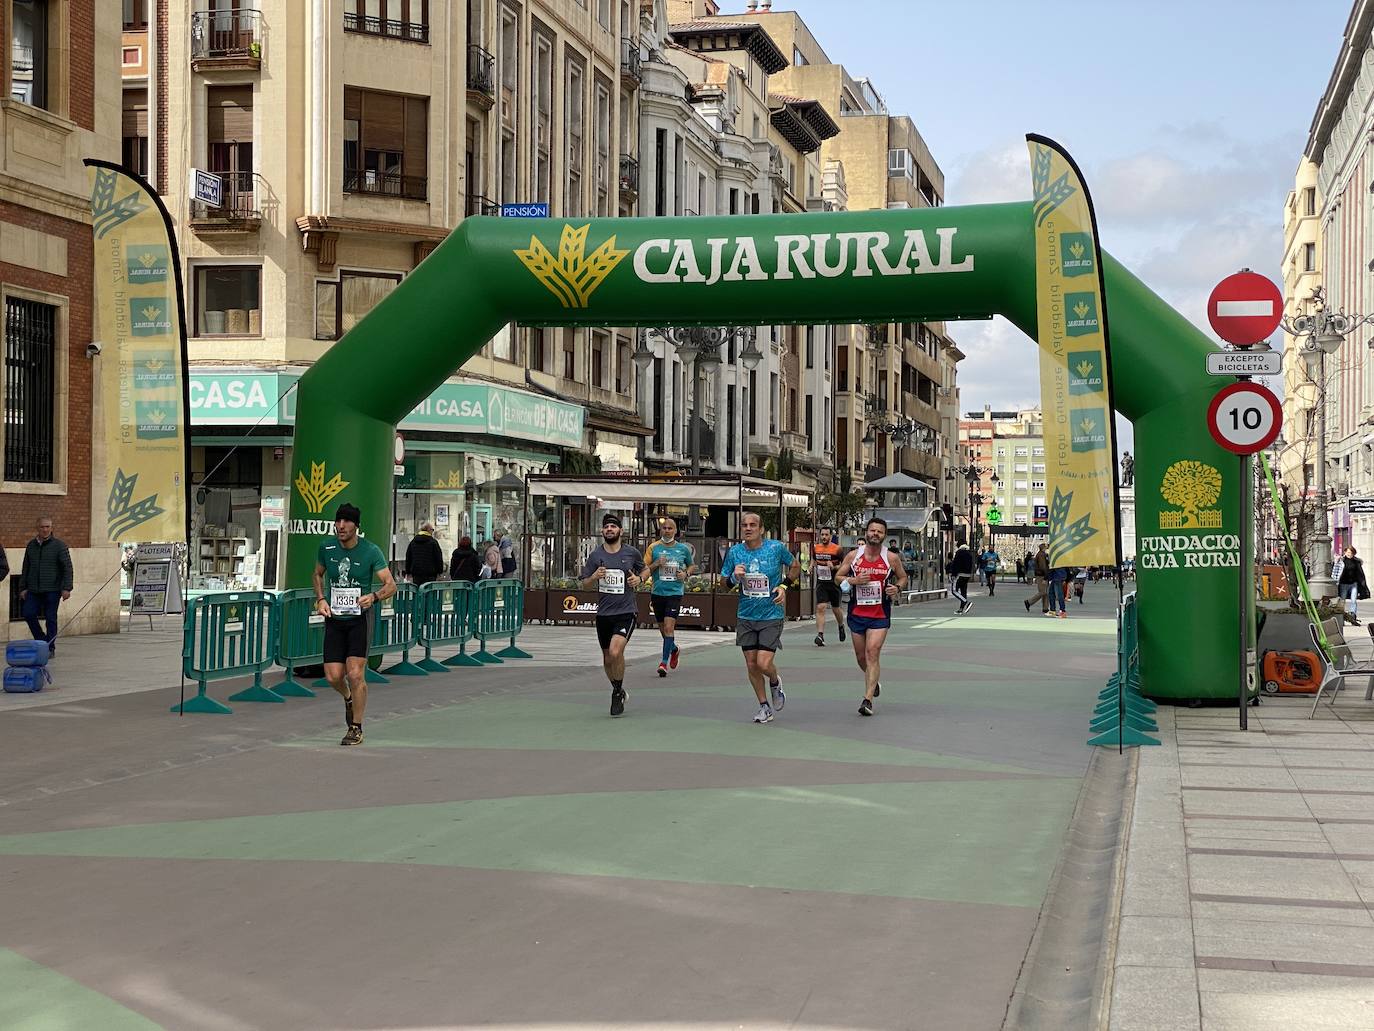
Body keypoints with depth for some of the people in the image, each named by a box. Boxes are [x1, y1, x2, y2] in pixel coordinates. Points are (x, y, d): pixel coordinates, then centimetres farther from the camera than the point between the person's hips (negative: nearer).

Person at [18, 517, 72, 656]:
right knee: (28, 614, -3)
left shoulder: (59, 545, -2)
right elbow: (25, 569, 18)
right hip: (33, 590, 4)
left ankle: (50, 648, 6)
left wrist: (66, 588, -13)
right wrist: (23, 588, 11)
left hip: (52, 590, -4)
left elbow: (67, 568, -6)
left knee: (51, 619, -1)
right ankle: (41, 640, 16)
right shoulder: (31, 545, 12)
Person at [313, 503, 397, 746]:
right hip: (334, 618, 3)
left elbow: (391, 585, -10)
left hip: (360, 617, -3)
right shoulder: (327, 547, 0)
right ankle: (348, 699, 36)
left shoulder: (370, 551, -10)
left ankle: (356, 728, 4)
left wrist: (374, 597, -30)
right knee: (333, 676, -1)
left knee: (355, 674, -12)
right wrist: (321, 599, 1)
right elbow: (318, 574, 18)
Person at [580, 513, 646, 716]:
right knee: (607, 659, 12)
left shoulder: (632, 553, 1)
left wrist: (638, 579, -3)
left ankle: (617, 693, -2)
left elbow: (644, 570, 19)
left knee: (615, 652, -23)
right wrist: (594, 576, -12)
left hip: (626, 612, -3)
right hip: (604, 613, 3)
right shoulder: (595, 555, 4)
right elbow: (585, 585, 9)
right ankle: (619, 692, 36)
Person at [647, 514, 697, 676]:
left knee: (669, 628, -14)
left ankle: (664, 662, -11)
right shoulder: (654, 547, 2)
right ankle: (673, 649, 42)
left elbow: (692, 566, 19)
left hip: (675, 592, -2)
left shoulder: (683, 548, 3)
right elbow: (645, 570, 4)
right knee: (663, 629, 13)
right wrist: (656, 564, -14)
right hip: (658, 592, 2)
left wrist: (686, 573, -2)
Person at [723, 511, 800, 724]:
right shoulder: (734, 552, 0)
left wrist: (785, 586, -3)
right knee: (751, 665, 6)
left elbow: (795, 566, 10)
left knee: (764, 664, -11)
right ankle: (764, 706, 24)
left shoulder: (776, 548, -8)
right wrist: (734, 577, -13)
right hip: (746, 617, 3)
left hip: (771, 616, -3)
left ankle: (775, 683, 25)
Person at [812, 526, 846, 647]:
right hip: (821, 583, 2)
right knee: (820, 607, -14)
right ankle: (820, 635, -19)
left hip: (834, 582, -2)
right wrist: (812, 566, 5)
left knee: (835, 609, 14)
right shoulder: (815, 548, 3)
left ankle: (841, 626, 45)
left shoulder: (837, 549, -9)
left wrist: (834, 567, -21)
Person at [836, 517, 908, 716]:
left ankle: (867, 700, -17)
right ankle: (873, 682, 43)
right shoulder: (853, 556, 0)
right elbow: (838, 578, 7)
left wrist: (897, 588, -10)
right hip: (857, 612, 3)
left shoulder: (892, 558, -3)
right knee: (861, 656, 12)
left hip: (880, 614, -3)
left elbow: (903, 577, 12)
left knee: (872, 653, -16)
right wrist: (853, 580, -13)